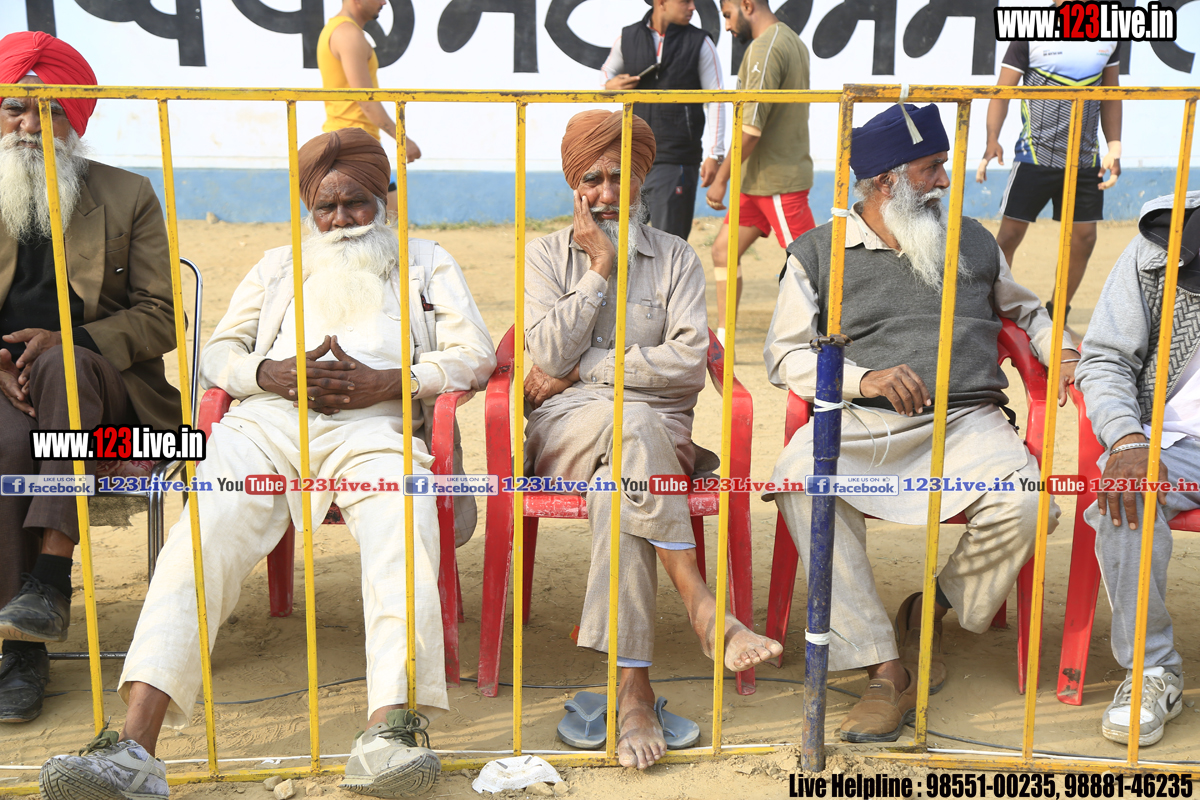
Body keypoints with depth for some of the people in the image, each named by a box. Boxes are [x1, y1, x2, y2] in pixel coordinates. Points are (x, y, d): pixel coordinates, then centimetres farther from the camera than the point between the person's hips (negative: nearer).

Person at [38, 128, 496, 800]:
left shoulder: (428, 263, 27)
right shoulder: (280, 266, 34)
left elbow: (475, 356, 11)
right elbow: (217, 353, 24)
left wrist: (383, 382, -6)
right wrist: (270, 373, -1)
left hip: (373, 426, -2)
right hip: (266, 421, 2)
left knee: (404, 535, -35)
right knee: (203, 534, -28)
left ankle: (390, 733, -49)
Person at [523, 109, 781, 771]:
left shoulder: (675, 257, 11)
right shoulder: (544, 255, 12)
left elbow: (689, 360, -5)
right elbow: (550, 356, -4)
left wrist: (582, 369, -7)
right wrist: (600, 268, -5)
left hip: (656, 432, 1)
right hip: (566, 430, 0)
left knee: (614, 488, -36)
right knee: (633, 423, -37)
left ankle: (632, 686, -36)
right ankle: (702, 607, -39)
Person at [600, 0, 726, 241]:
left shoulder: (700, 44, 2)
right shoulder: (628, 38, 6)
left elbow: (715, 101, 0)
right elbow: (607, 70, 24)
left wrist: (714, 154, -8)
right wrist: (610, 85, -1)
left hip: (675, 160, -3)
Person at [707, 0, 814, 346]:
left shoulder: (765, 48, -16)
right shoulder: (791, 40, 14)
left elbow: (751, 128, -22)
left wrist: (721, 179, -14)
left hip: (778, 181, -10)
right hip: (761, 179, 10)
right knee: (723, 251, 11)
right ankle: (721, 341, 17)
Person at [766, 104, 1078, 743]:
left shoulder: (973, 241, 24)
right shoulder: (817, 252, 13)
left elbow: (1024, 310, 38)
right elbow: (784, 355, 6)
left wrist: (1062, 354, 16)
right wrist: (863, 378, -11)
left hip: (967, 419, 2)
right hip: (859, 423, -2)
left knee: (1022, 503, -31)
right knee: (798, 477, -35)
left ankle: (931, 612, -1)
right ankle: (884, 668, -30)